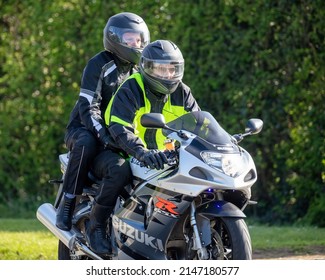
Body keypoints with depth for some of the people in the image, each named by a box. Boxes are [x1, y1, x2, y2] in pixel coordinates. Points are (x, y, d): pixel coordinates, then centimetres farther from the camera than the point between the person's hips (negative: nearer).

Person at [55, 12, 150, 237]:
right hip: (85, 128, -6)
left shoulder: (139, 70, 13)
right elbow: (88, 107, -19)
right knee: (86, 143, -41)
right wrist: (104, 135, -35)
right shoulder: (99, 65, -10)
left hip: (120, 132, 6)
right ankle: (68, 202, -32)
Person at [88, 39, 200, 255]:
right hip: (119, 152, -6)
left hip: (156, 154, 6)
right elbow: (120, 129, -32)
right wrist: (142, 152, -50)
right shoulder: (130, 90, -19)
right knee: (119, 170, -40)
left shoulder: (181, 93, 2)